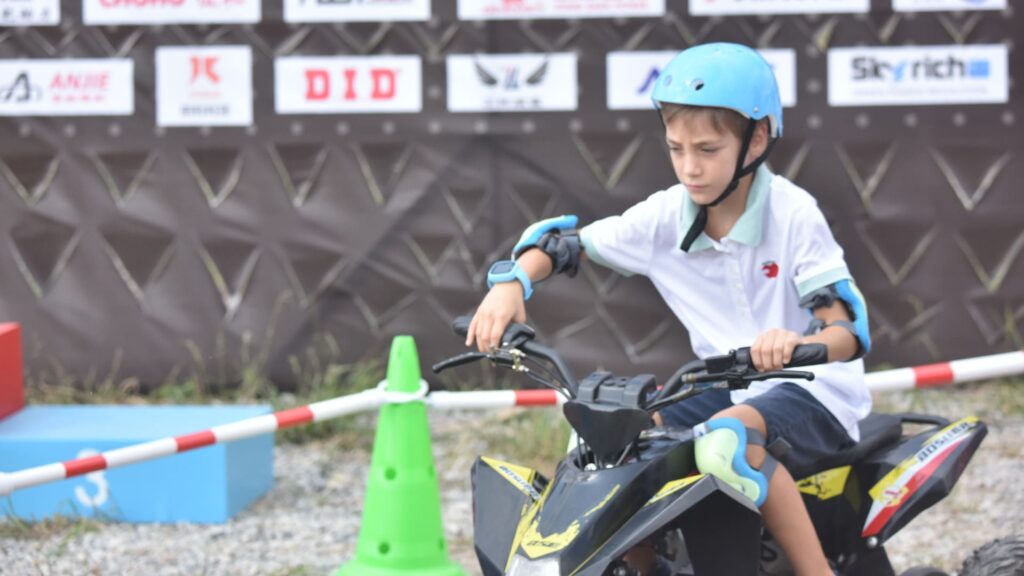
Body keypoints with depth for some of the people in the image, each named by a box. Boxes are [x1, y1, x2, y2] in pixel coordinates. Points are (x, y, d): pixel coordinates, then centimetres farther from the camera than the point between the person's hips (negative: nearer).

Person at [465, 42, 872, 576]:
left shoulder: (792, 213, -17)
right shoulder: (665, 217, -3)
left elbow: (849, 329, -22)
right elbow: (565, 243, 5)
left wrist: (802, 343, -45)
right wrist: (510, 282, -16)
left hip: (816, 391, -6)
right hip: (731, 389, 6)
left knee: (728, 439, -37)